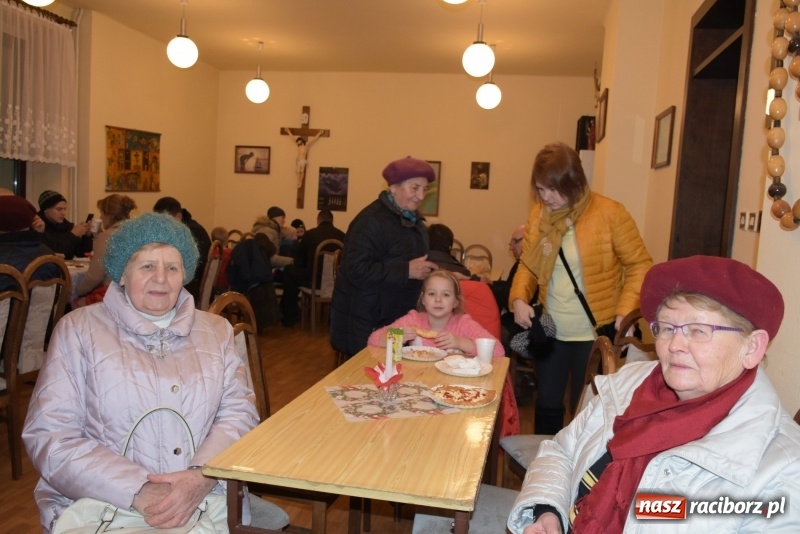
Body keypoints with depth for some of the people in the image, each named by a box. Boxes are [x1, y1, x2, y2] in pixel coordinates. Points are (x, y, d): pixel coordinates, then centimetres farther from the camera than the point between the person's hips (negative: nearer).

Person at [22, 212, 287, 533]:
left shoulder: (216, 330, 12)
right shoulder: (78, 329, 4)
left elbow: (240, 411, 5)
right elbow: (51, 435, -3)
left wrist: (203, 476, -14)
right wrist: (138, 491, -14)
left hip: (207, 504, 2)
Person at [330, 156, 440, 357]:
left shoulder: (413, 220, 12)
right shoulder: (371, 220, -18)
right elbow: (357, 271, -27)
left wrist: (431, 271, 7)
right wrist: (407, 271, -25)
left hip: (399, 320, 8)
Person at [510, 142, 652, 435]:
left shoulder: (609, 213, -13)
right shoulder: (539, 214, 2)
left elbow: (640, 266, -8)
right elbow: (528, 264, 10)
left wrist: (625, 313, -19)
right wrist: (519, 298, -8)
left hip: (594, 334, -4)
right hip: (550, 332, 5)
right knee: (547, 405, 16)